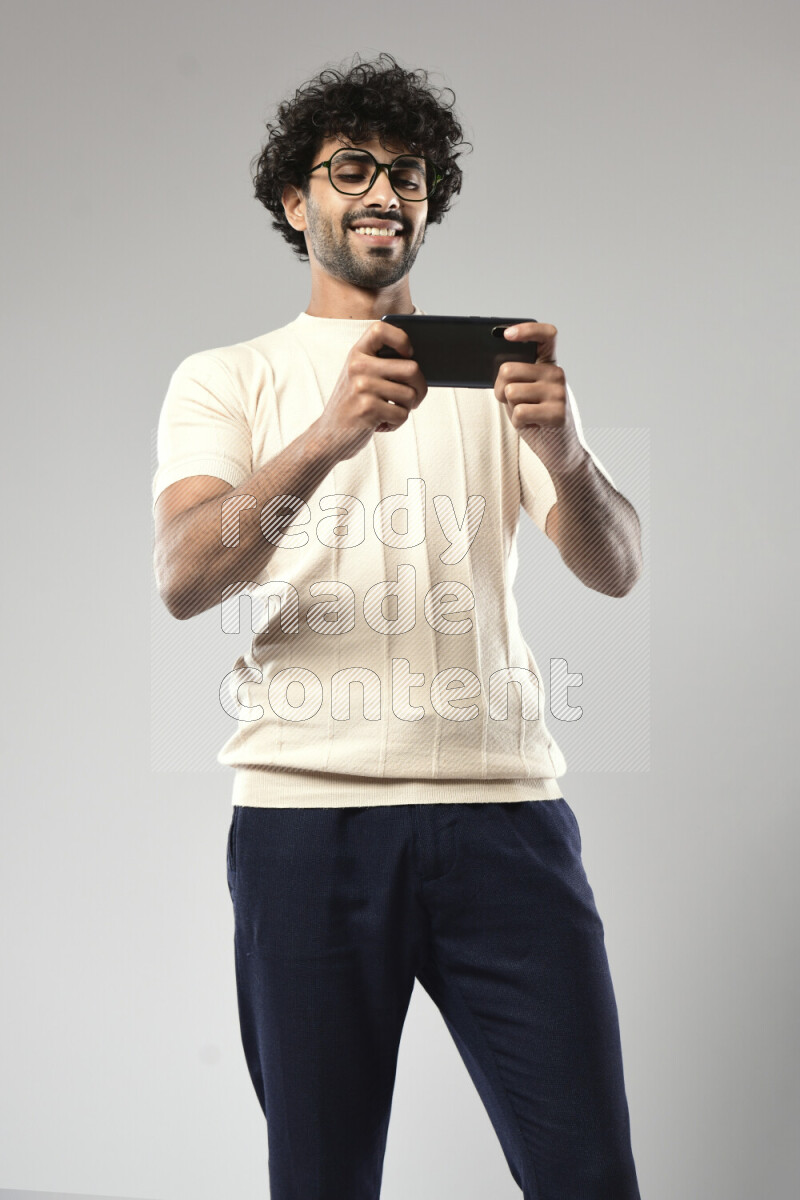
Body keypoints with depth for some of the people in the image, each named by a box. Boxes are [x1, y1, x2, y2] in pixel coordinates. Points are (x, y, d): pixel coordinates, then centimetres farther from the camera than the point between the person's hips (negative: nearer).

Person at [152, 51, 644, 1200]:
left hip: (503, 806, 2)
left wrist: (563, 453, -19)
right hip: (306, 812, -1)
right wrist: (330, 437, -23)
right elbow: (184, 581, -6)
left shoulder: (496, 373, 18)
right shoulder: (226, 380, 12)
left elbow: (615, 568, 4)